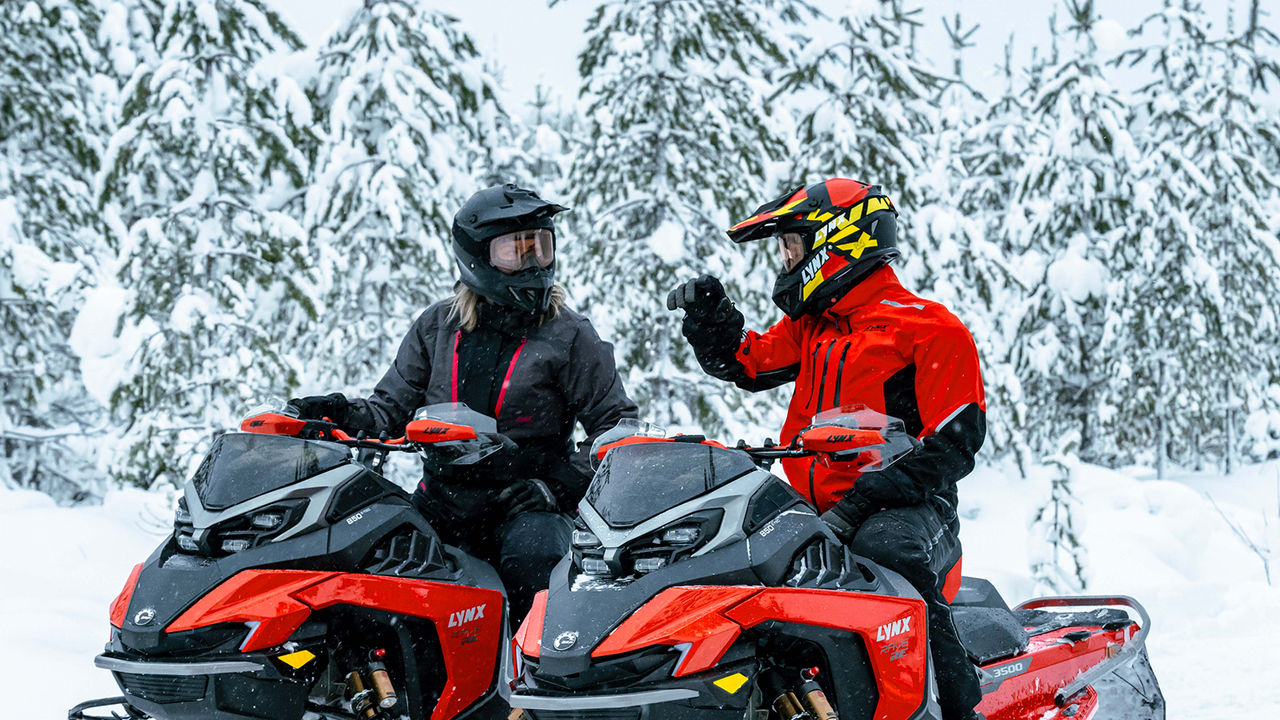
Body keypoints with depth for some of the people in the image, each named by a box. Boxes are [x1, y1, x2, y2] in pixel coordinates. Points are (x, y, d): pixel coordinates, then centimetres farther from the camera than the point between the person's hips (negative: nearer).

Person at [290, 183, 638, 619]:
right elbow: (393, 407, 15)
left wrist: (564, 484, -11)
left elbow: (617, 424, 3)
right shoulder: (437, 328, 10)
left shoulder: (568, 336, 1)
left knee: (535, 558, -36)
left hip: (526, 503, -3)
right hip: (442, 498, 3)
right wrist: (345, 415, -7)